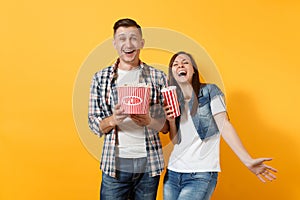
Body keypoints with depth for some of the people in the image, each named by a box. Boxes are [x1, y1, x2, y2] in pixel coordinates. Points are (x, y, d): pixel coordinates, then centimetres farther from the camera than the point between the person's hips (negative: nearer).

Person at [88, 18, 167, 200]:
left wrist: (149, 121, -16)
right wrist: (113, 120, -17)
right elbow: (94, 125, 4)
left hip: (149, 164, 1)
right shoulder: (101, 78, 3)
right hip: (115, 165, 0)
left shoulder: (158, 77, 3)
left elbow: (166, 125, 5)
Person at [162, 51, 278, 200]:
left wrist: (248, 161, -17)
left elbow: (224, 126, -9)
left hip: (201, 175, -5)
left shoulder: (209, 91, -2)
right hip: (172, 173, 5)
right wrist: (171, 121, -11)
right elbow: (175, 141, 8)